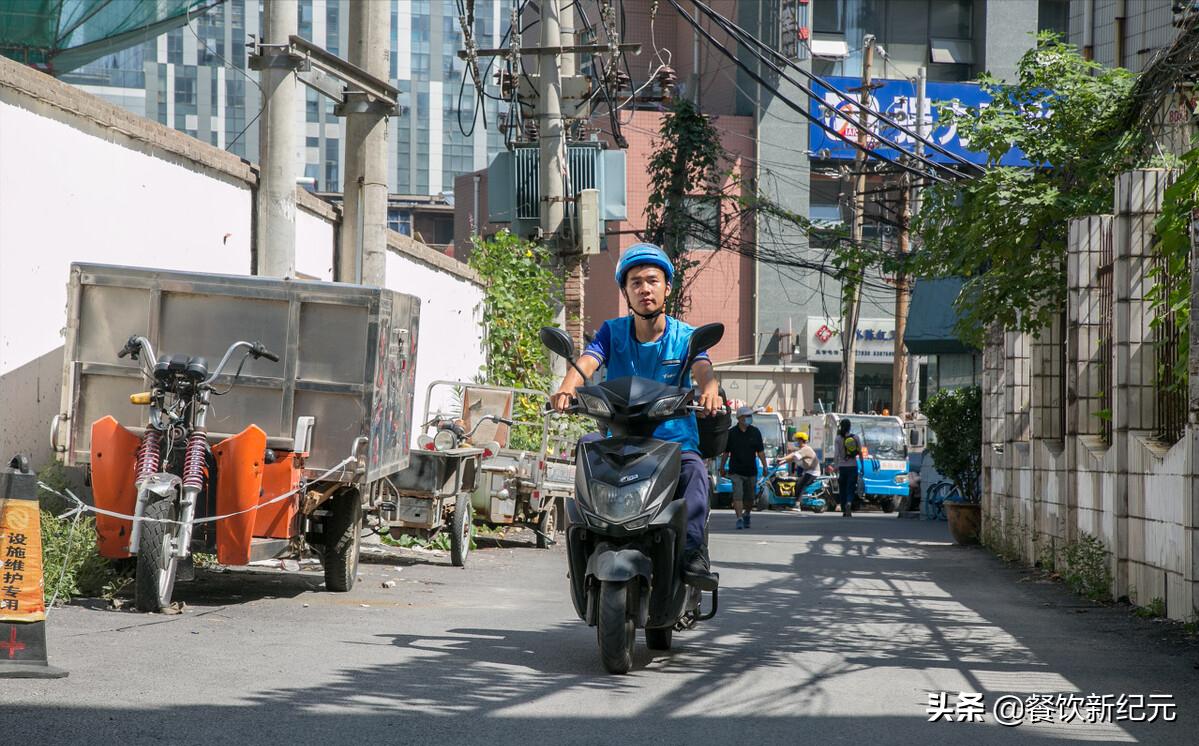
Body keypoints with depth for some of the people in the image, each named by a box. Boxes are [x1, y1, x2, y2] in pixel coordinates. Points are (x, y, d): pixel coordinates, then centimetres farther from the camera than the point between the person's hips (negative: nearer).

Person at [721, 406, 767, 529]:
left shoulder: (755, 432, 4)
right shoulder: (731, 433, -1)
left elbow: (760, 451, 4)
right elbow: (726, 452, 7)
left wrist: (764, 466, -4)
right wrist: (722, 467, 9)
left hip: (751, 471, 2)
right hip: (735, 471, -2)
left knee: (749, 498, 11)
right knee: (738, 495, -14)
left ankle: (746, 515, 35)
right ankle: (739, 519, -17)